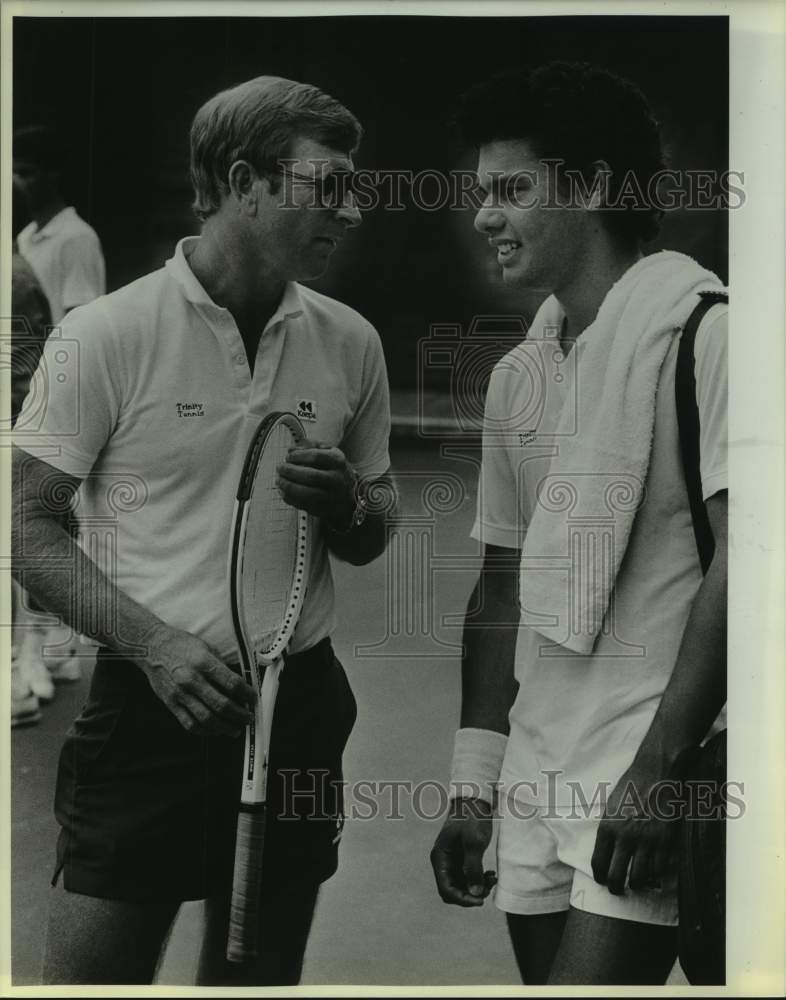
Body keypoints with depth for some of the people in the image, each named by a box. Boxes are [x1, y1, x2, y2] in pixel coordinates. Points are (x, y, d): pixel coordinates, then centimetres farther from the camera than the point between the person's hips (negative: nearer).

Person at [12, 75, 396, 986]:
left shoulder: (350, 343, 3)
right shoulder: (106, 335, -9)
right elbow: (28, 527, -6)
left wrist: (345, 506, -9)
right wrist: (156, 644, -18)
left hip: (298, 709, 4)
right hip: (148, 708, -4)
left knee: (260, 974, 16)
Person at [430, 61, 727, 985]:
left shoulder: (695, 329, -10)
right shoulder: (517, 373, 11)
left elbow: (742, 558, -16)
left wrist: (660, 767, -20)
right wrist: (472, 787, 12)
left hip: (657, 776, -6)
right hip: (538, 780, 7)